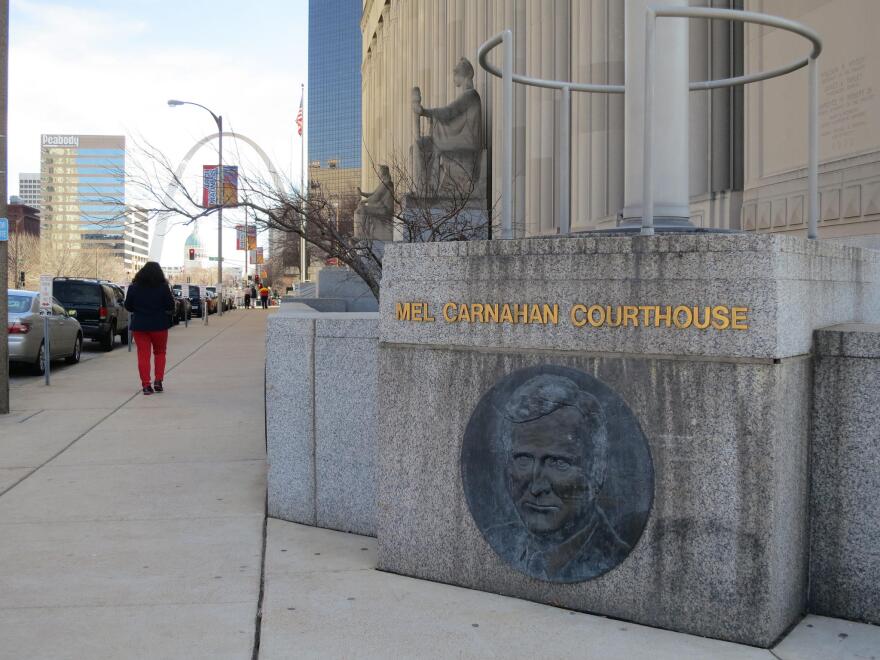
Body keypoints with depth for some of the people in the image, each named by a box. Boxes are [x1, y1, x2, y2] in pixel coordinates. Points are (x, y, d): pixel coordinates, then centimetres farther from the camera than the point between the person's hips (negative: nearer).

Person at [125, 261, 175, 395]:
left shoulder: (134, 287, -2)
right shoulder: (163, 287, -8)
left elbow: (128, 306, 3)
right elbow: (170, 306, -7)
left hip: (139, 325, 1)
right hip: (159, 325, -1)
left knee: (143, 355, 4)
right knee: (160, 353, 16)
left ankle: (146, 384, -1)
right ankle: (158, 381, 7)